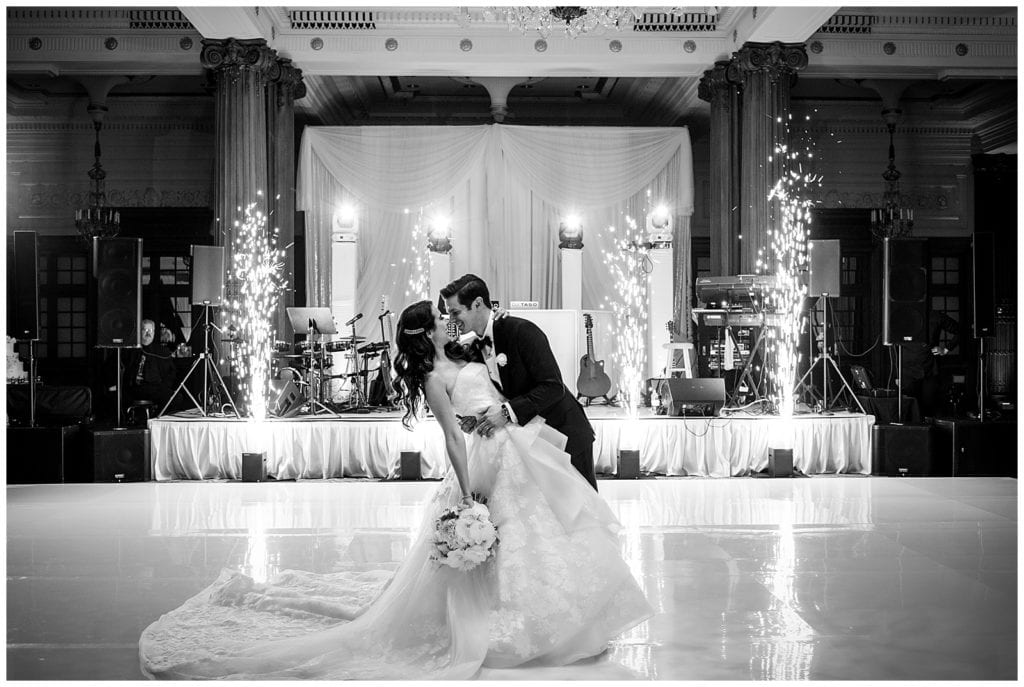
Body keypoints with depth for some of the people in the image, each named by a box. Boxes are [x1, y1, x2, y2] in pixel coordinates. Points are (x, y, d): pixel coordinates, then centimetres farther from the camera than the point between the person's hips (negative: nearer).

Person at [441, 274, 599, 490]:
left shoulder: (521, 331, -21)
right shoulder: (475, 347, 2)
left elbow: (553, 387, -26)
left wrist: (507, 411, -31)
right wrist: (478, 417, -11)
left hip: (566, 435, -7)